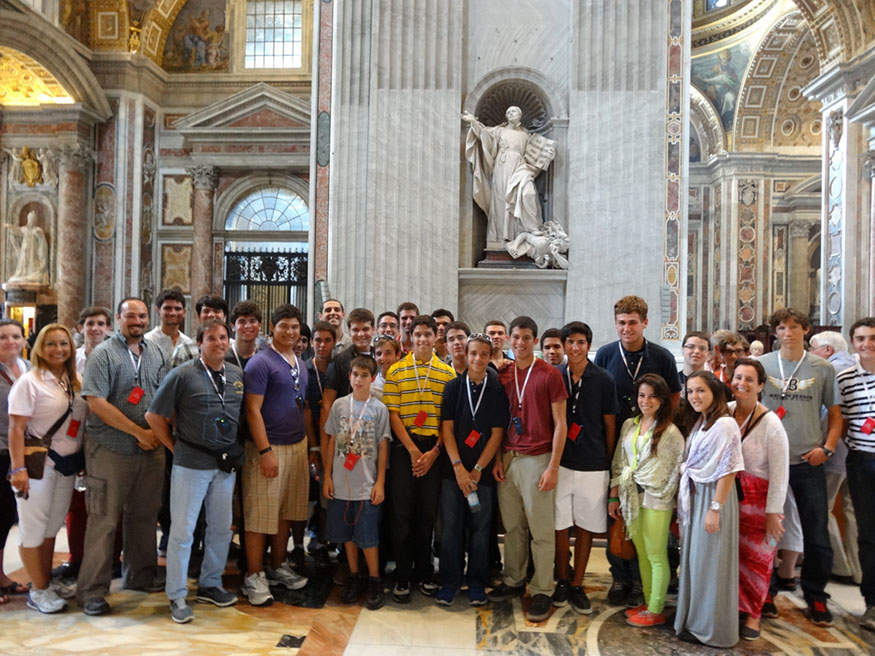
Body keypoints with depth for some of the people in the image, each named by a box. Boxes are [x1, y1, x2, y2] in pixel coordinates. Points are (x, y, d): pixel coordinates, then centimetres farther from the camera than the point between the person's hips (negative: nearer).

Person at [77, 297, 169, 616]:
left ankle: (140, 575, 30)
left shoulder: (156, 353, 11)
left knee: (144, 515, 14)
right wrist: (139, 432, -15)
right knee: (103, 520, 1)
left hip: (151, 449, 5)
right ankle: (92, 590, 12)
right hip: (111, 450, -5)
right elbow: (96, 402, -15)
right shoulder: (104, 354, -6)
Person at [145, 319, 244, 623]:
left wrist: (236, 451, 7)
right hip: (191, 463, -5)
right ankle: (177, 596, 14)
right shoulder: (183, 375, -8)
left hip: (227, 463, 5)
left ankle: (210, 584, 30)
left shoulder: (238, 375, 6)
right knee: (182, 529, 1)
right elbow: (154, 415, -4)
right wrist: (175, 447, -2)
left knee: (221, 527, 14)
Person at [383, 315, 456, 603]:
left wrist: (434, 452, -7)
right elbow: (393, 414, -2)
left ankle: (424, 573, 22)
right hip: (404, 447, -1)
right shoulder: (396, 371, 2)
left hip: (435, 450, 1)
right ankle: (402, 577, 13)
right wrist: (413, 450, -10)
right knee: (402, 512, 2)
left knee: (428, 513, 8)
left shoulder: (447, 372, 5)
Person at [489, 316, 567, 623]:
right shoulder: (503, 375, 9)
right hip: (507, 459, 4)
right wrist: (497, 458, 4)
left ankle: (542, 591, 13)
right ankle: (513, 581, 26)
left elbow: (560, 423, -5)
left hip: (537, 459, -4)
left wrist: (553, 467, -9)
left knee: (541, 529, 2)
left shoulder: (550, 374, -4)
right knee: (512, 525, 12)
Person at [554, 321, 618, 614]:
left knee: (586, 527, 8)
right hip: (559, 462, 1)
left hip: (593, 466, -1)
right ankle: (562, 581, 25)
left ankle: (577, 585, 22)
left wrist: (608, 462, 4)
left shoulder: (603, 379, -2)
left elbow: (610, 424, 4)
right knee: (560, 525, 7)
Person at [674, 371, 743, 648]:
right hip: (694, 497, 8)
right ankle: (693, 620, 28)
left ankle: (711, 629, 17)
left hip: (713, 498, -8)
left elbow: (728, 470, -19)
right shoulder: (698, 423, 11)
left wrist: (715, 508, -20)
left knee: (710, 561, 2)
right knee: (693, 558, 14)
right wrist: (684, 500, 10)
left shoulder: (724, 425, -16)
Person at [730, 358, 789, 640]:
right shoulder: (724, 412, -3)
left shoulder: (770, 424, -14)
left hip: (757, 498, -3)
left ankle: (753, 615, 26)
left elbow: (780, 473, -10)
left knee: (755, 557, 7)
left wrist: (773, 513, -8)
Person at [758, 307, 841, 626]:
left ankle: (815, 596, 24)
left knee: (817, 535, 4)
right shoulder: (761, 365, 1)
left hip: (808, 463, 0)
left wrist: (827, 448, -5)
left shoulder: (823, 368, 2)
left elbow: (835, 414, 8)